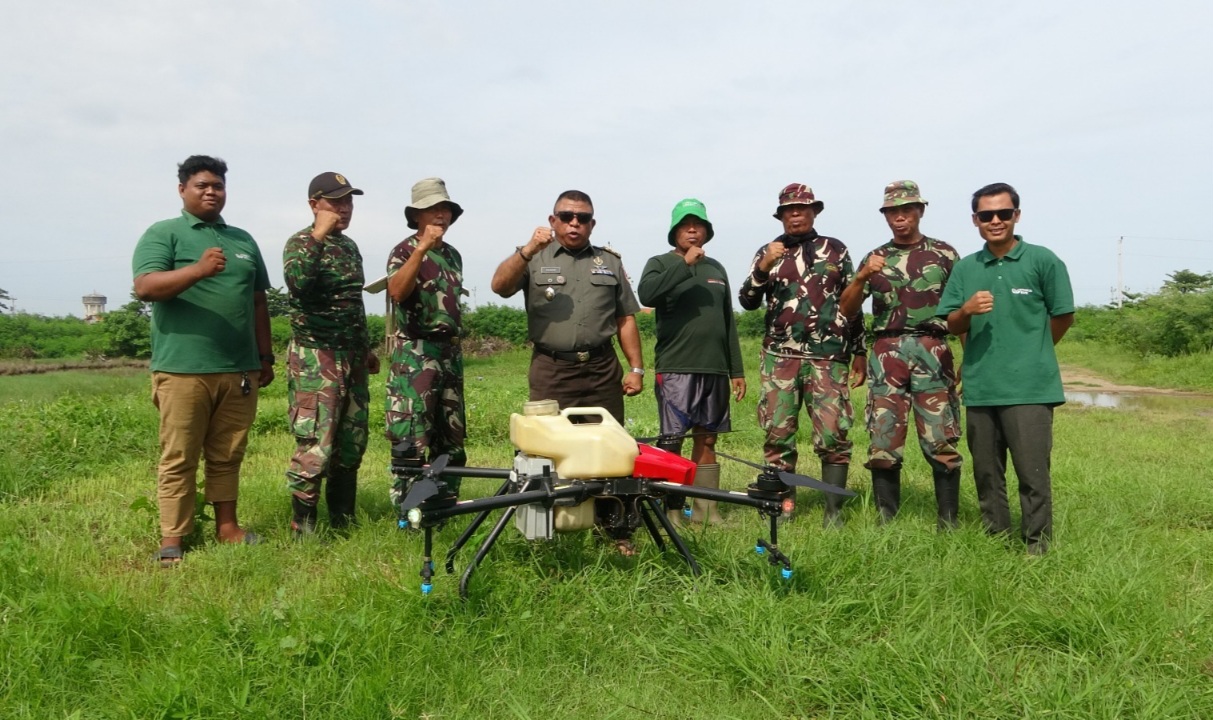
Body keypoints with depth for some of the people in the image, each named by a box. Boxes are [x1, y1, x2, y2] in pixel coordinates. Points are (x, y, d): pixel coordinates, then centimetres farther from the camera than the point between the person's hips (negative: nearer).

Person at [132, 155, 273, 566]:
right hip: (183, 369, -4)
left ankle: (227, 527, 21)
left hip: (239, 370, 5)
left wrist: (265, 356, 16)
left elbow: (258, 302, 20)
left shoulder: (243, 240, 18)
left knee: (228, 456, 12)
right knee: (178, 458, 1)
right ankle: (172, 540, 8)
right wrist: (198, 270, -28)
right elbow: (145, 287, -13)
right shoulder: (163, 234, 2)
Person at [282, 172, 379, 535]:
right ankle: (302, 527, 3)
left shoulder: (350, 246, 16)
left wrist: (366, 348, 24)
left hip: (352, 358, 8)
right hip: (315, 358, -7)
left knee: (352, 444, 11)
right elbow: (298, 285, -28)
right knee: (315, 445, -9)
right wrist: (318, 236, -27)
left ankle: (343, 524, 22)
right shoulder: (300, 242, -6)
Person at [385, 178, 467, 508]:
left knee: (451, 435, 10)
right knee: (413, 437, -6)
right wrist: (422, 249, -31)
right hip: (415, 354, -7)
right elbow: (397, 291, -24)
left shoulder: (453, 255, 16)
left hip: (449, 353, 7)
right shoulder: (405, 251, -5)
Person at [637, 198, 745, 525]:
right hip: (675, 369, -5)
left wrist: (737, 370, 16)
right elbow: (647, 294, -21)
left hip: (715, 369, 5)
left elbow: (728, 322, 19)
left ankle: (706, 511, 15)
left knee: (706, 440, 8)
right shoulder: (660, 263, 3)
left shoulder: (716, 268, 17)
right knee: (671, 441, -5)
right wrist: (685, 264, -18)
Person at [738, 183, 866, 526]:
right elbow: (748, 302, 4)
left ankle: (833, 511, 4)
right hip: (780, 357, 1)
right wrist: (764, 267, -12)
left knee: (833, 434, -6)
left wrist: (859, 353, 11)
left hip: (828, 357, -1)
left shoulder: (836, 250, 11)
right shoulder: (768, 252, 12)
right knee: (778, 434, 2)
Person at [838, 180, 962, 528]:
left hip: (932, 352, -2)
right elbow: (847, 310, 7)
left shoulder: (944, 254, 10)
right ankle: (886, 522, 11)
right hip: (886, 353, 2)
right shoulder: (874, 259, 15)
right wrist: (862, 276, -11)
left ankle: (948, 522, 6)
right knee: (883, 443, 1)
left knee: (941, 442, -5)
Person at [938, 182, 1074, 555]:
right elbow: (952, 326, 7)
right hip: (980, 388, 4)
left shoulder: (1042, 260, -2)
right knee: (986, 472, 13)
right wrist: (967, 310, -14)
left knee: (1033, 474, -2)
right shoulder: (965, 268, 8)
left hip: (1030, 387, -4)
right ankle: (994, 541, 26)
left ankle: (1038, 549, 11)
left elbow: (1063, 316, 5)